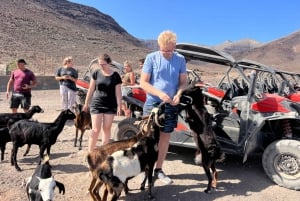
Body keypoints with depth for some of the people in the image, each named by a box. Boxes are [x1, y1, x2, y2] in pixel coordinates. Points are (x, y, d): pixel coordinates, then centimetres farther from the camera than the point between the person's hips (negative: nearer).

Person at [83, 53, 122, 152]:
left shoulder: (115, 76, -2)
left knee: (107, 128, 7)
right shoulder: (96, 73, 0)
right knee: (95, 129, -5)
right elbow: (91, 89, 6)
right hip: (96, 104, 0)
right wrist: (86, 103, 8)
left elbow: (118, 92, -1)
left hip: (110, 106, 0)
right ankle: (90, 152, 3)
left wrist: (119, 106, -6)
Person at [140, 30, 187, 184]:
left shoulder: (180, 59, 2)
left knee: (165, 137, 11)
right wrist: (160, 94, -20)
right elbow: (143, 82, -6)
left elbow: (183, 82, 6)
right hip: (152, 103, -3)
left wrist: (178, 94, -16)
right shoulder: (151, 58, -5)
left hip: (171, 105, 3)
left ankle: (158, 170, 25)